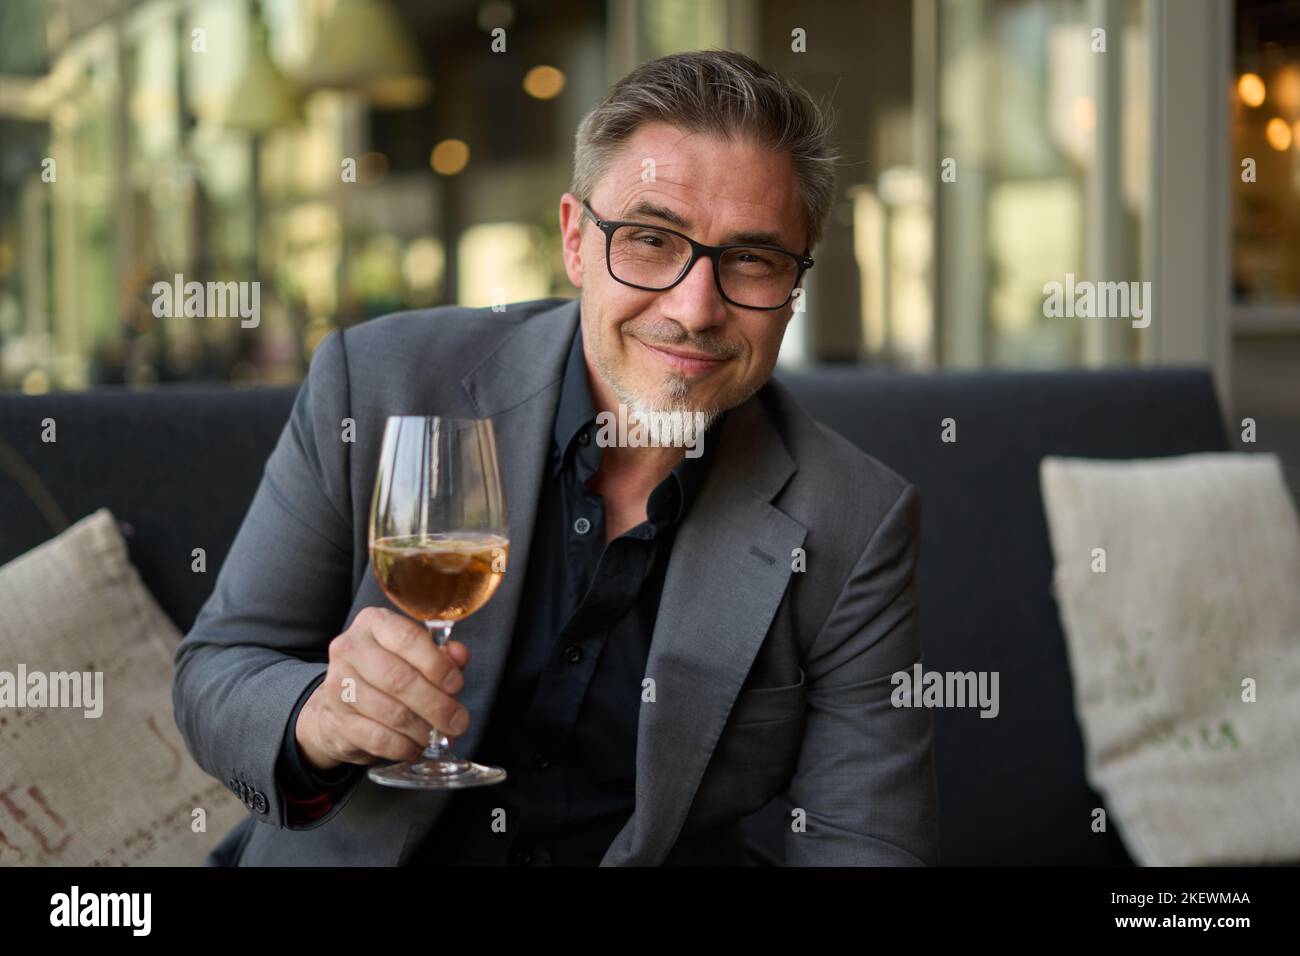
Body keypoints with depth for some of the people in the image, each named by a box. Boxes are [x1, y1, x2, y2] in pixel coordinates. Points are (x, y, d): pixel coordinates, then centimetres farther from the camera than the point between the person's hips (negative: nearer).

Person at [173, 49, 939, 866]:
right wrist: (316, 725, -26)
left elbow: (862, 841, -9)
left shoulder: (856, 526, -9)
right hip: (354, 854, 1)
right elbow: (214, 675, -4)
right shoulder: (372, 387, -9)